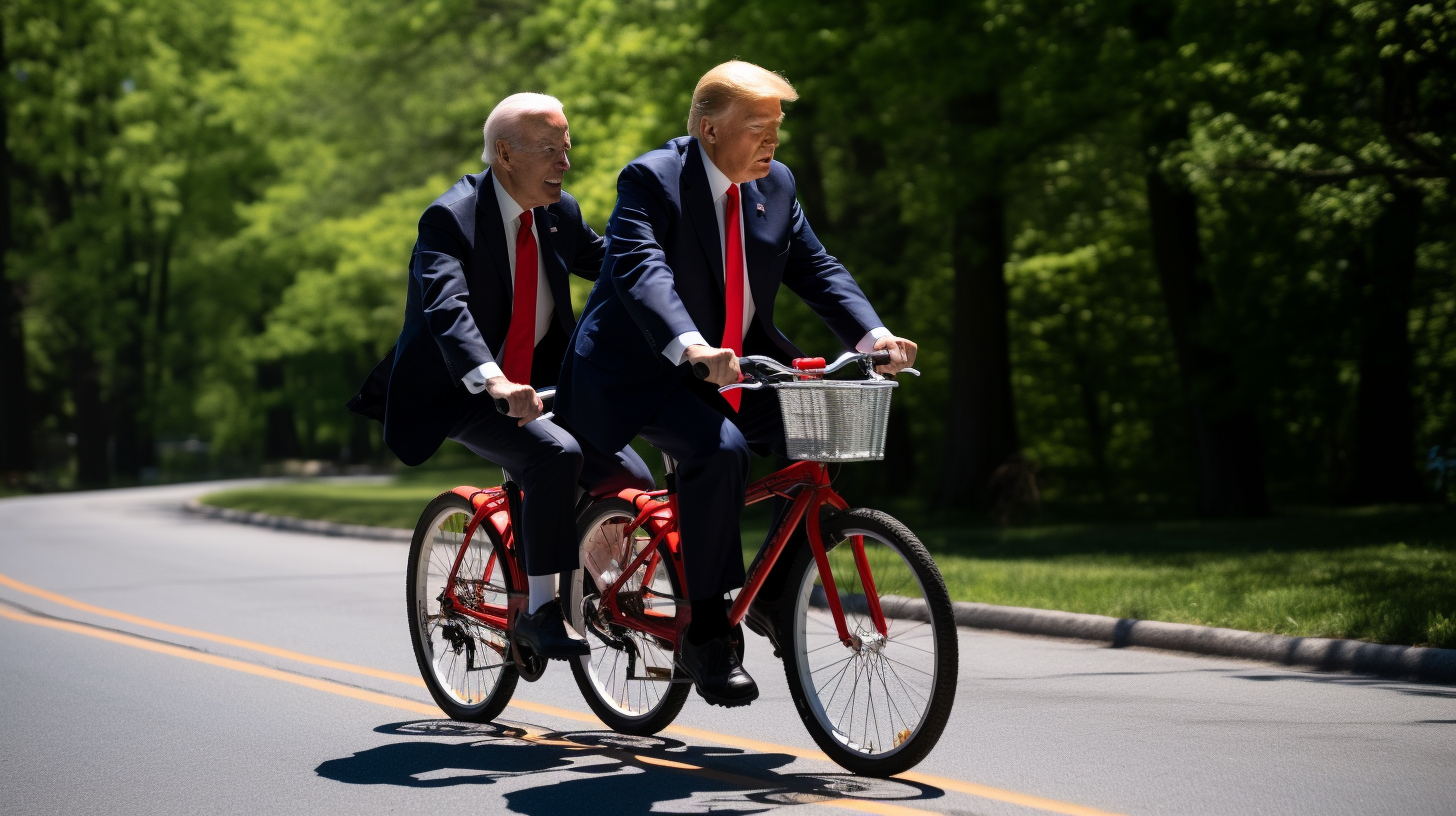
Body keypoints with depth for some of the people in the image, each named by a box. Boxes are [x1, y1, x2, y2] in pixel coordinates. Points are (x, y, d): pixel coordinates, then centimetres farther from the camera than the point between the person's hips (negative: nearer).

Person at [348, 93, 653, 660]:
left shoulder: (558, 213, 3)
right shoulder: (450, 218, -18)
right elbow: (447, 309, -33)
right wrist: (494, 383, -51)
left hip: (537, 387, 7)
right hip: (459, 395, -6)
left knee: (630, 480, -11)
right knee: (556, 455, -33)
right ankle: (538, 611, -22)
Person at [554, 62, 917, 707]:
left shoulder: (775, 185, 6)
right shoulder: (651, 180, -16)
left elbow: (814, 267, 3)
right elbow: (641, 269, -32)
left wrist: (873, 333, -16)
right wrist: (691, 348, -50)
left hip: (740, 371, 7)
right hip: (645, 375, -7)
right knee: (718, 450, -33)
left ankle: (774, 592, 5)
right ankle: (703, 635, -22)